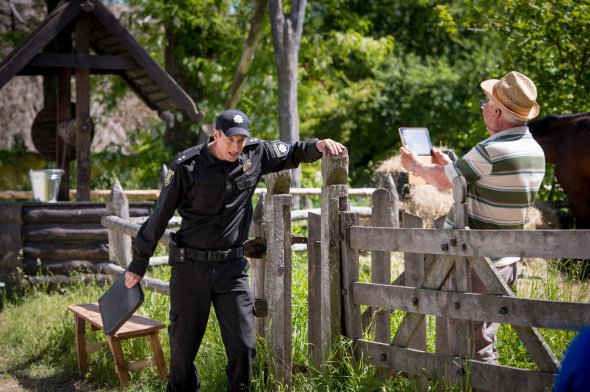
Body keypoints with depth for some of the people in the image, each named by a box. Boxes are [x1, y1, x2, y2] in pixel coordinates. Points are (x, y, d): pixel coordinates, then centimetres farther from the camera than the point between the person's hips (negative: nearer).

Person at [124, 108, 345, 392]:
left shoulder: (255, 153, 0)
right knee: (183, 347, 6)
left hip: (233, 267, 3)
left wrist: (319, 145, -4)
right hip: (190, 267, -2)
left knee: (243, 346, -2)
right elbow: (160, 217, -4)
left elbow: (292, 154, 18)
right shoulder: (187, 166, -11)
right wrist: (138, 264, 1)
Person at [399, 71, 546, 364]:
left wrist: (415, 165, 10)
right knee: (483, 343, 19)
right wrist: (449, 164, 25)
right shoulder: (535, 151, 6)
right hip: (506, 261, 9)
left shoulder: (491, 151, -22)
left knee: (472, 349, -1)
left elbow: (443, 180, -9)